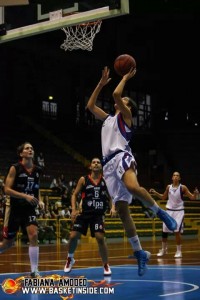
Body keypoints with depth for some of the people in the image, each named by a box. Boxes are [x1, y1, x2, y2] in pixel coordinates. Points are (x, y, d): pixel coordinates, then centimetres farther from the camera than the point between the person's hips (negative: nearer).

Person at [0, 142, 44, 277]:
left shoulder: (38, 170, 5)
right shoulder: (15, 168, -10)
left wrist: (39, 200, 3)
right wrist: (25, 196, -25)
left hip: (29, 209, 3)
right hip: (14, 208, -3)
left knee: (34, 235, -18)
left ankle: (34, 271, -12)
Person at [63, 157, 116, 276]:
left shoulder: (105, 181, 2)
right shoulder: (83, 180, 0)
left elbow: (111, 197, 10)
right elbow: (75, 195, 4)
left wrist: (113, 207, -8)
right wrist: (74, 209, -9)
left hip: (98, 214, -1)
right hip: (84, 213, 1)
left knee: (100, 237, -15)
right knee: (73, 236, -3)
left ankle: (106, 265, 0)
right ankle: (70, 259, 25)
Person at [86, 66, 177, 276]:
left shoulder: (126, 115, 10)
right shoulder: (108, 118, 30)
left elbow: (116, 94, -6)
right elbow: (90, 105, 33)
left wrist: (125, 78, 8)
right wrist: (101, 83, 31)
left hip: (121, 157, -7)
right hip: (108, 164, 7)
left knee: (133, 187, -41)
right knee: (121, 209, -1)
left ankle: (160, 212, -18)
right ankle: (139, 253, 1)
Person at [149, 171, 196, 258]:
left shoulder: (183, 187, -7)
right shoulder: (168, 187, 4)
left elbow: (192, 197, -7)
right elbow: (163, 197, 19)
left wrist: (195, 194, -28)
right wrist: (156, 193, 7)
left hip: (179, 211, -4)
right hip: (169, 211, 4)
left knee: (177, 231, -11)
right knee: (164, 231, 5)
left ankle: (179, 251, 2)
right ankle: (163, 249, 24)